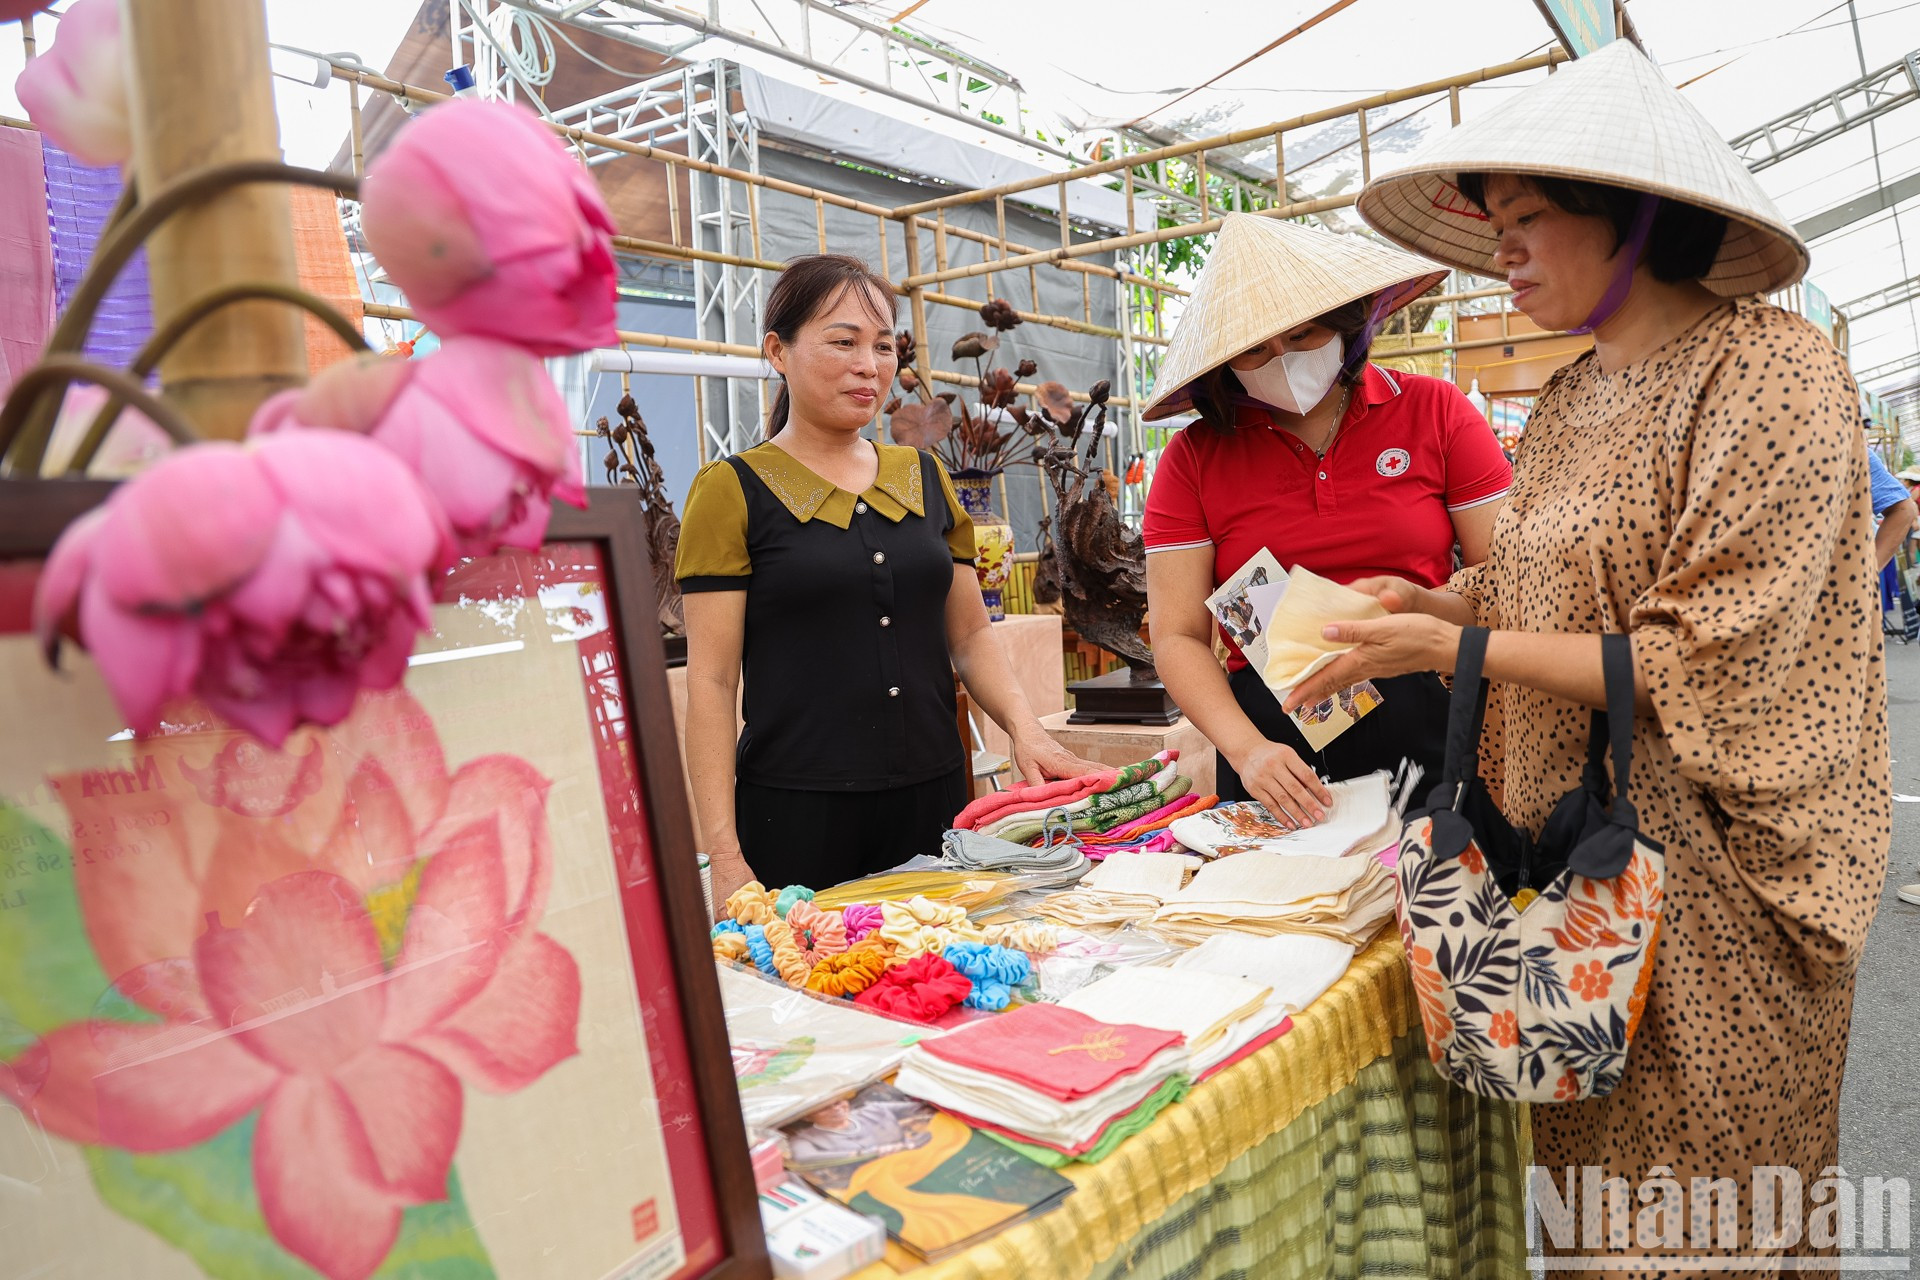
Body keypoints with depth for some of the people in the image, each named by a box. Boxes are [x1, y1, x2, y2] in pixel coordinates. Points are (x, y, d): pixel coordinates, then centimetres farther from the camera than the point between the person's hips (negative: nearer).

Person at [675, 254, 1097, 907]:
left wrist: (1025, 729, -4)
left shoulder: (925, 478, 11)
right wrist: (724, 856, -13)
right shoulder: (733, 491, -3)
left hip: (934, 800, 5)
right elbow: (711, 683, -7)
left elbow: (970, 634, 14)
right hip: (796, 809, -4)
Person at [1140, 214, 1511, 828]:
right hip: (1274, 735, 0)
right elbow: (1178, 637, -3)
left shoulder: (1433, 410, 3)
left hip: (1429, 727, 0)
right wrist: (1246, 748, -17)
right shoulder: (1194, 457, 2)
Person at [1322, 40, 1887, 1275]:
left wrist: (1458, 649, -18)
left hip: (1706, 880, -7)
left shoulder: (1770, 369, -14)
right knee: (1589, 1167, 18)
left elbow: (1707, 671, -20)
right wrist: (1432, 602, 0)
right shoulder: (1573, 397, 11)